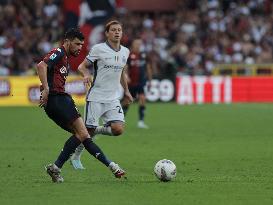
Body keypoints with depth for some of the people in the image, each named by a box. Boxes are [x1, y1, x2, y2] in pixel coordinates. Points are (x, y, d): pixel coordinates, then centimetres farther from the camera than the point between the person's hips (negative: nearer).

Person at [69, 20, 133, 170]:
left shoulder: (125, 51, 10)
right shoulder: (98, 49, -7)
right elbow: (82, 66, -2)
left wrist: (126, 92, 29)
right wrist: (86, 76, -24)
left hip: (113, 99, 5)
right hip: (96, 97, -5)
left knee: (118, 129, -14)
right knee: (88, 131, -4)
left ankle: (97, 130, 17)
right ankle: (75, 157, 20)